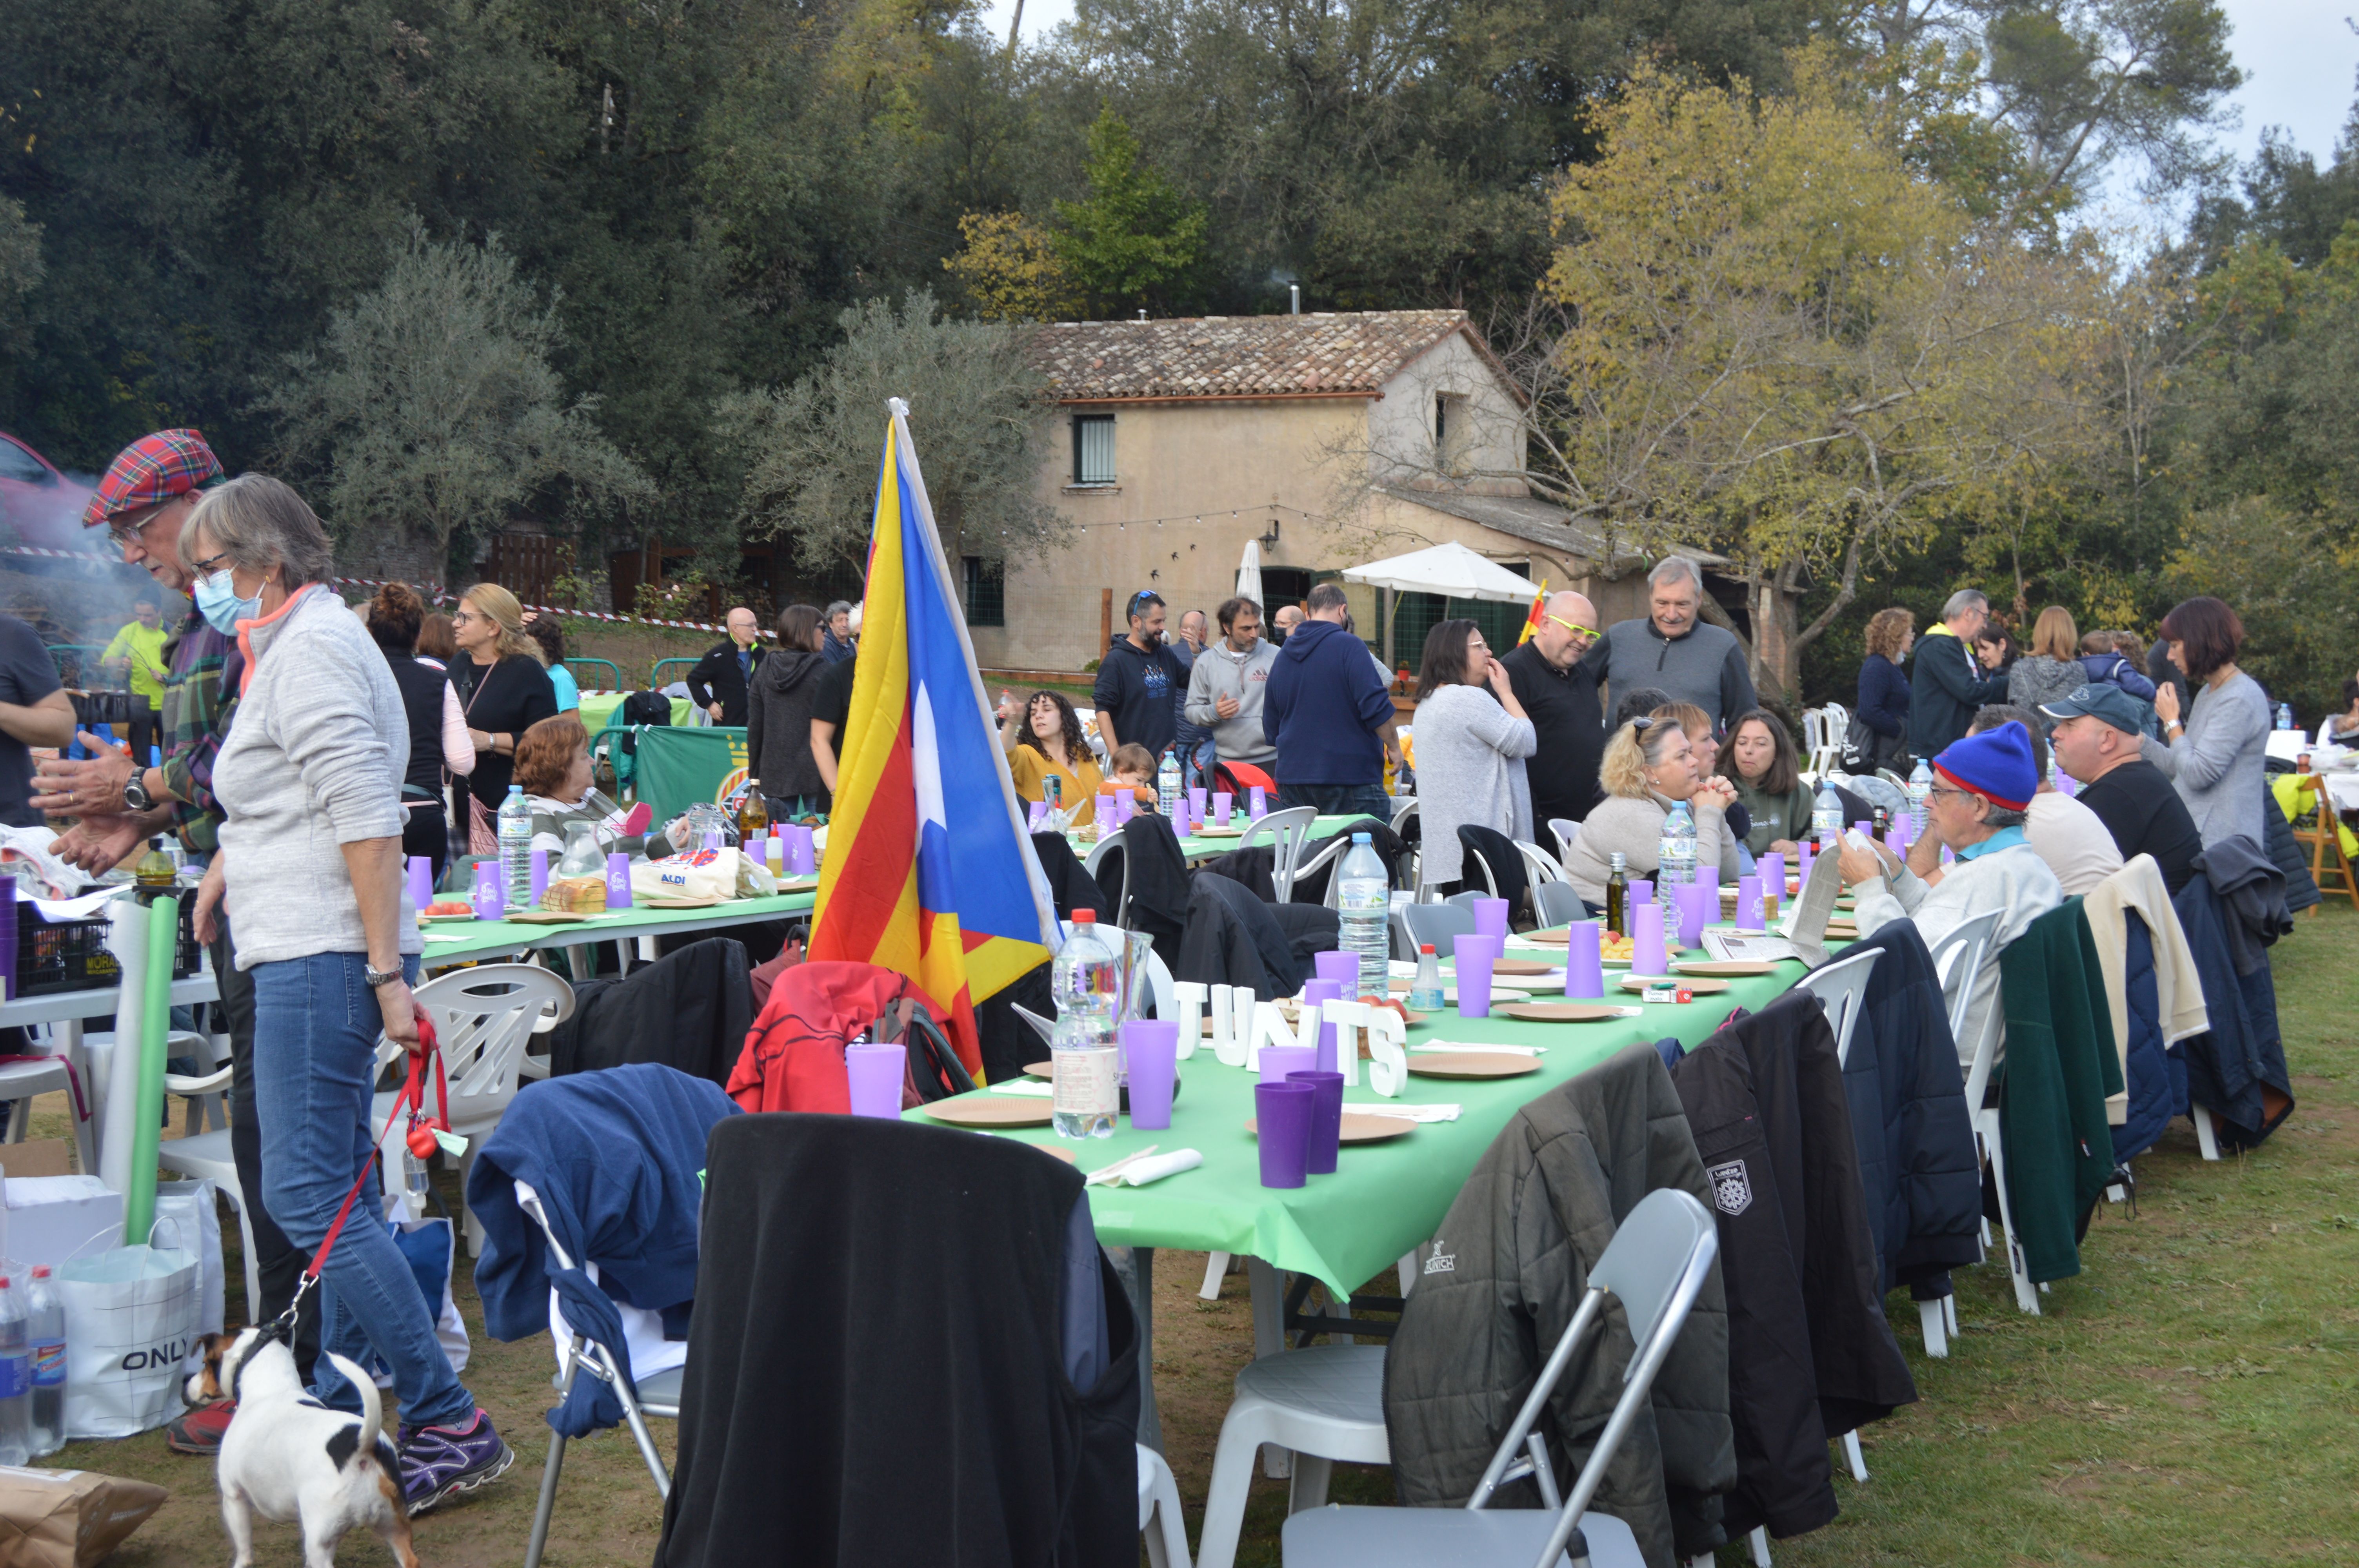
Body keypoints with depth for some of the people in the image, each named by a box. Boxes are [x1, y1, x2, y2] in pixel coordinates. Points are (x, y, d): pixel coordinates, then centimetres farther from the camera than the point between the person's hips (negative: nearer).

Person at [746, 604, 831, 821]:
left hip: (775, 771, 5)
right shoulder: (822, 670, -9)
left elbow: (755, 724, 8)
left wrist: (755, 771, 15)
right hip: (813, 771, -4)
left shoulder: (765, 667, 6)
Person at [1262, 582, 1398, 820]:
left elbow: (1270, 731, 19)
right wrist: (1394, 747, -2)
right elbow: (1376, 707, -16)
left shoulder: (1283, 655, 12)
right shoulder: (1349, 646, -9)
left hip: (1292, 779, 7)